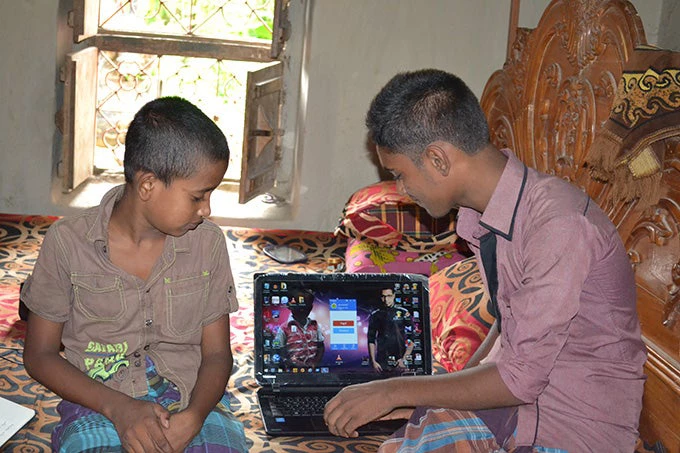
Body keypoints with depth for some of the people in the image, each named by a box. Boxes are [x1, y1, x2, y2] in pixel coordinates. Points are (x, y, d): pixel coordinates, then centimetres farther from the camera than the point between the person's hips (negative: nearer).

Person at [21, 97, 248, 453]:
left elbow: (216, 354, 7)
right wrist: (117, 406, -13)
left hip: (194, 406, 2)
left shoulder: (208, 241, 4)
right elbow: (40, 354, 3)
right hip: (99, 407, -1)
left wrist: (193, 417, -14)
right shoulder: (67, 242, -2)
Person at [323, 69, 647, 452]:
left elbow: (520, 378, -23)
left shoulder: (559, 223, -26)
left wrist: (397, 391, -15)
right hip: (514, 385, 7)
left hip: (582, 420, -7)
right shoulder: (480, 216, 1)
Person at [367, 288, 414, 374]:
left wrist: (404, 359, -5)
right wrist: (373, 361, 0)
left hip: (399, 361, -1)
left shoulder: (403, 313, 5)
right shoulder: (375, 316, 8)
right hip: (382, 362, 1)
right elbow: (371, 340, 9)